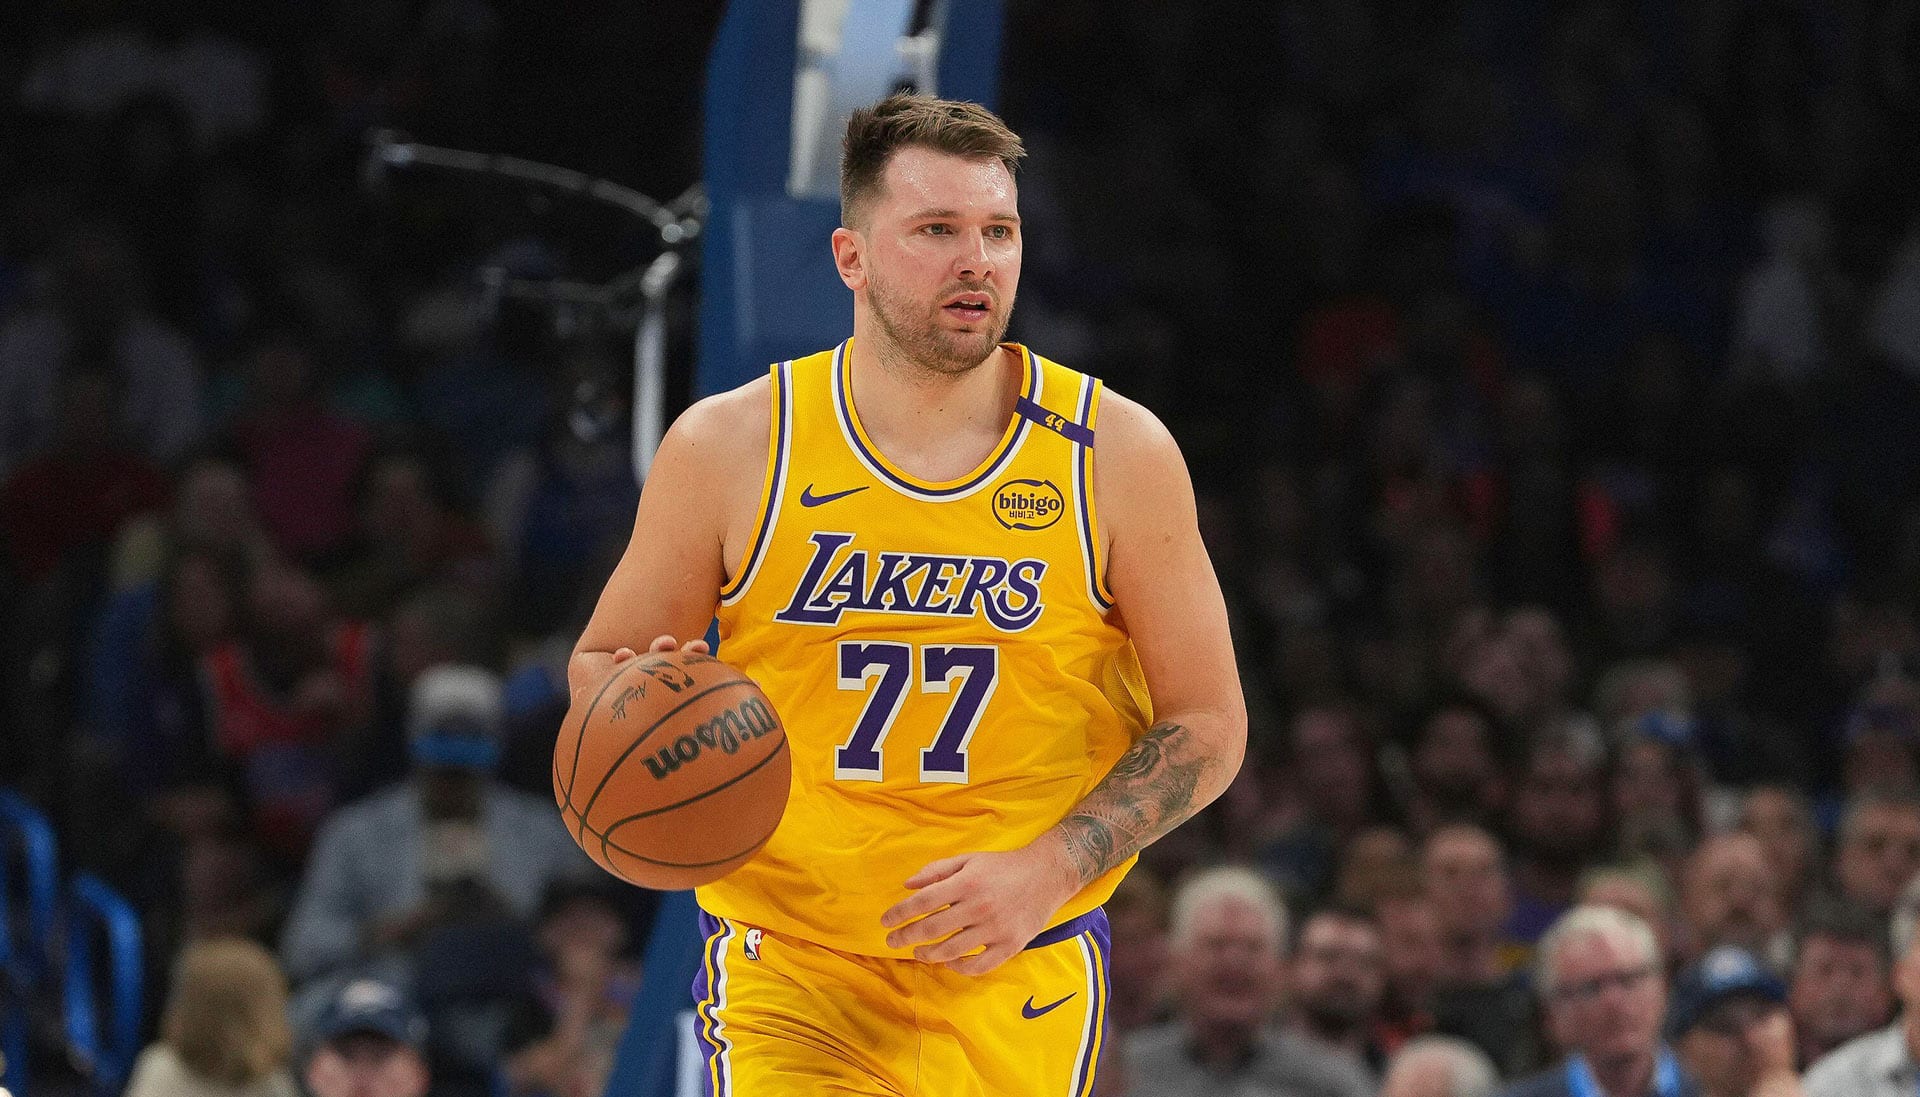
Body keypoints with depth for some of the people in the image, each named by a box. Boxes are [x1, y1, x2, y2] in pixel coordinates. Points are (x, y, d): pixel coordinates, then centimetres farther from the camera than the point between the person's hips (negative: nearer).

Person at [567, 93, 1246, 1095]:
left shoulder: (1118, 455, -3)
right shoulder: (731, 448, -3)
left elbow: (1207, 725, 1)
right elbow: (601, 664, 9)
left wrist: (1048, 871, -13)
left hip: (1017, 976, 1)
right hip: (791, 966, -1)